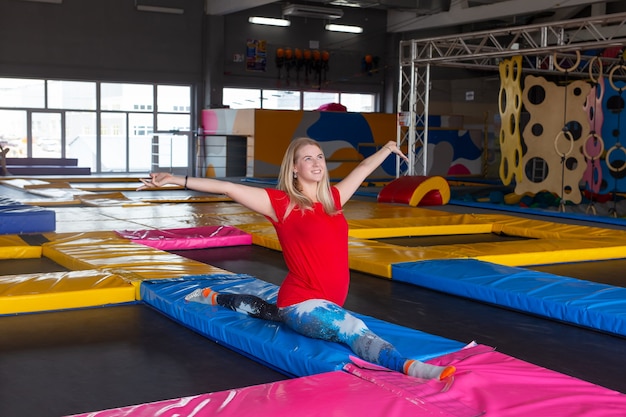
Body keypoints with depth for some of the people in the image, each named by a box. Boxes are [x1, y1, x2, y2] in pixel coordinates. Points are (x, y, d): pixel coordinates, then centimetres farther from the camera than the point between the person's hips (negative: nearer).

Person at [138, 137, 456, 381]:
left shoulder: (332, 198, 5)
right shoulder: (282, 203, -11)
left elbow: (362, 169, 21)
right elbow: (228, 188, -14)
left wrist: (388, 148, 37)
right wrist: (176, 180, -18)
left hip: (327, 305, 8)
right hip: (304, 304, -8)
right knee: (357, 332, -33)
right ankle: (411, 368, -57)